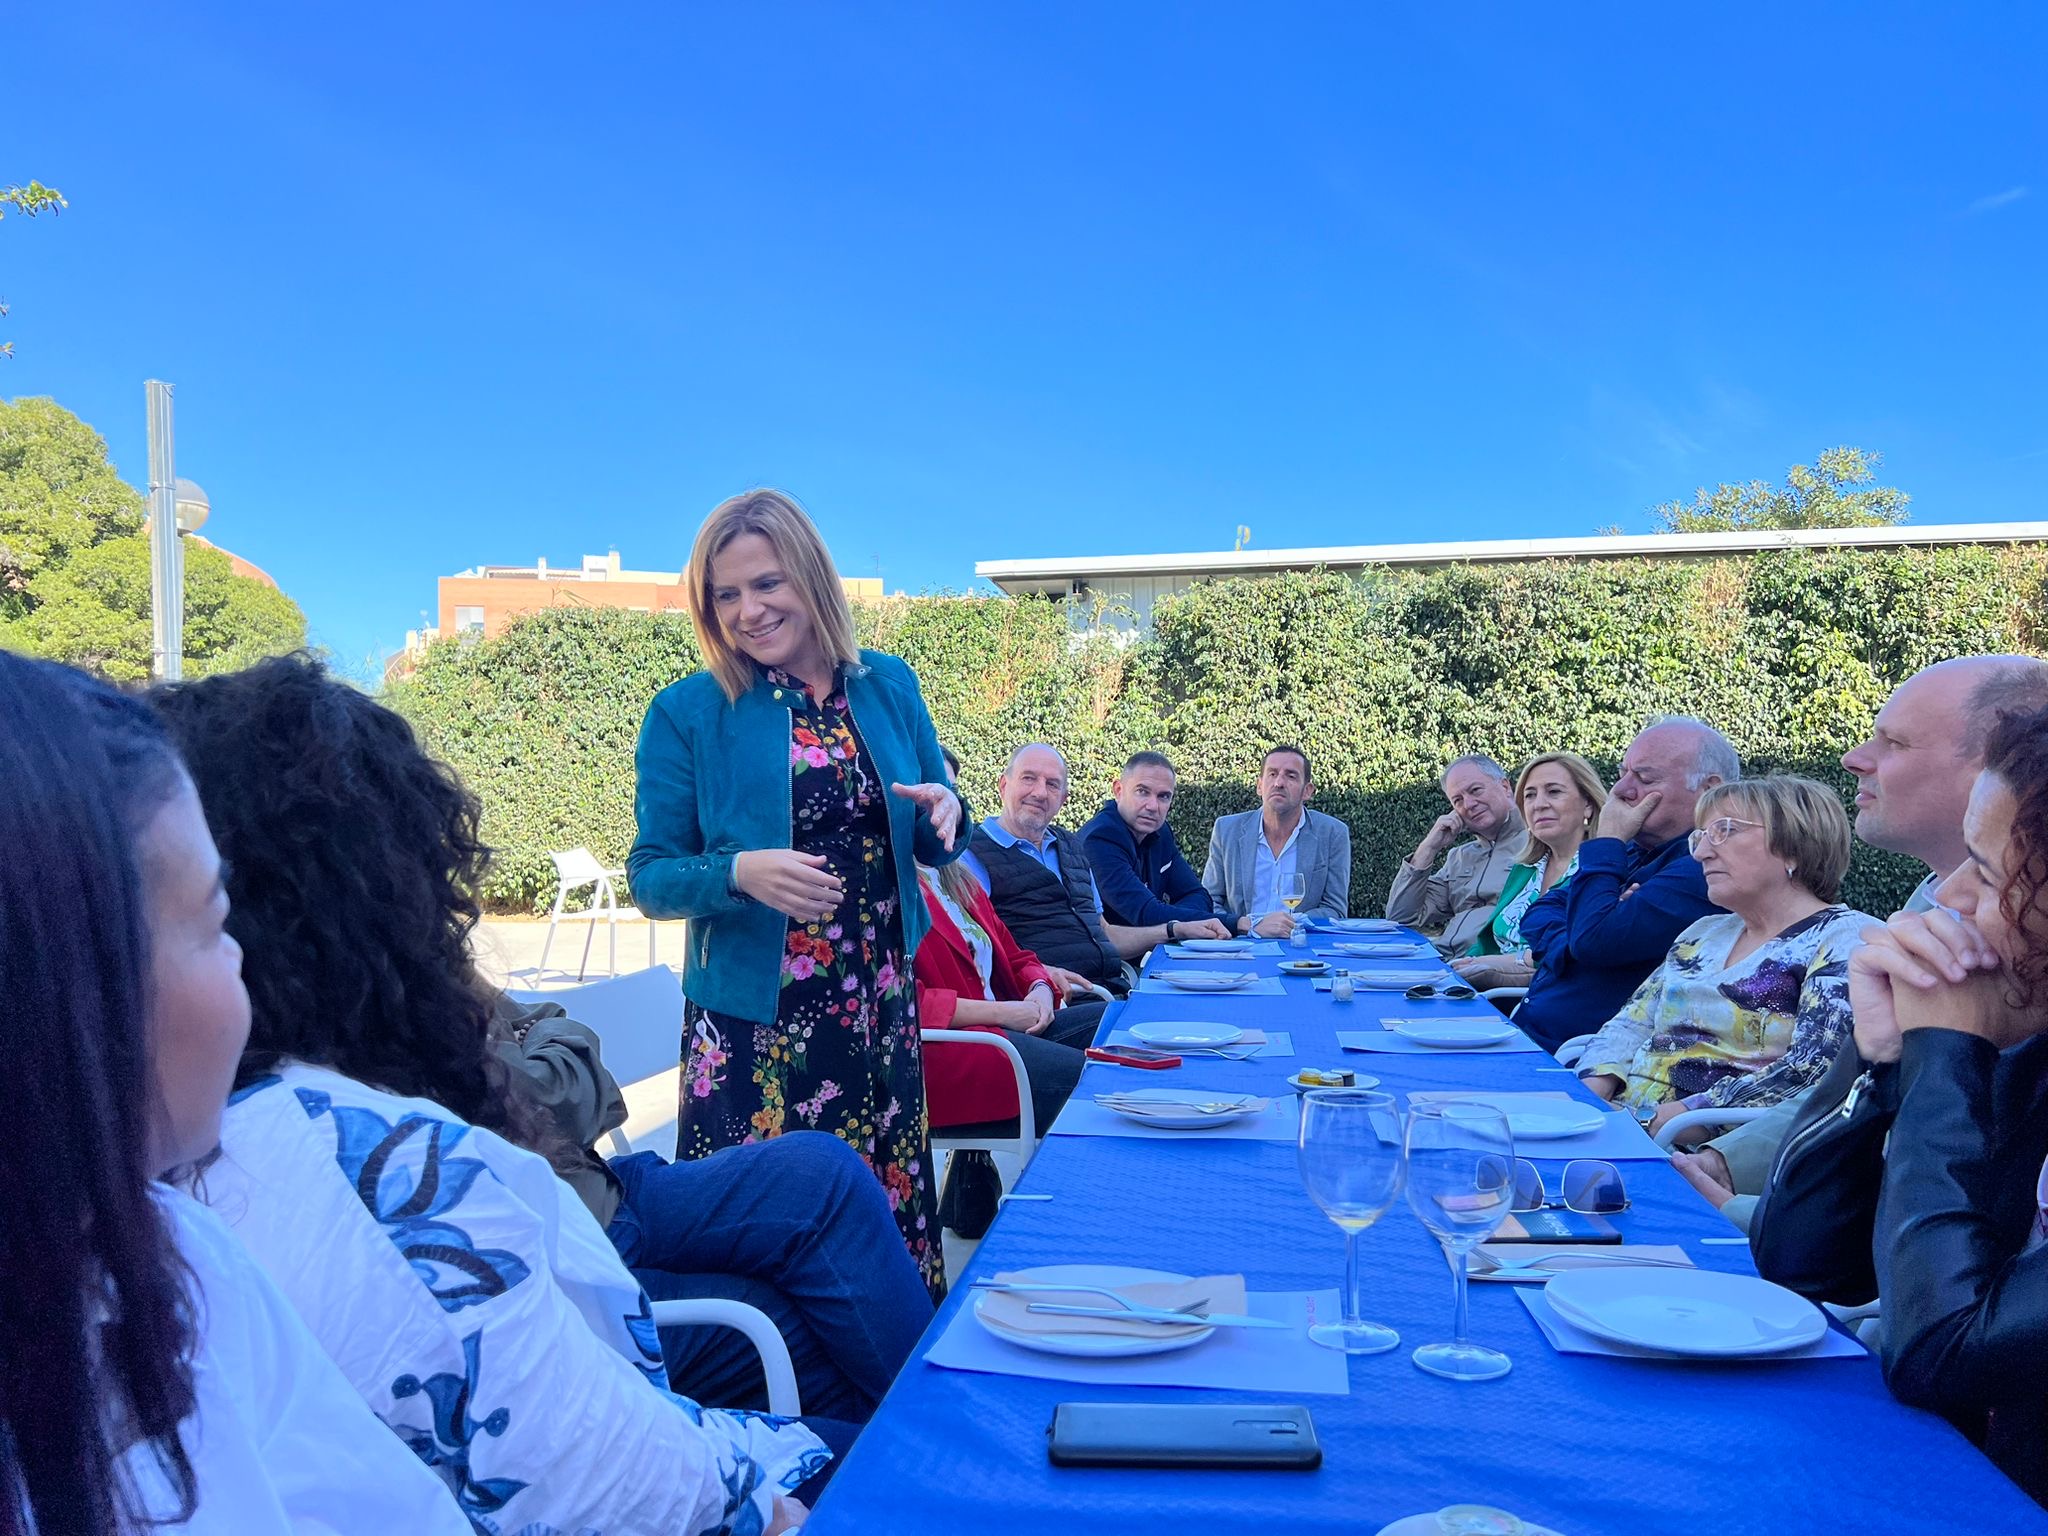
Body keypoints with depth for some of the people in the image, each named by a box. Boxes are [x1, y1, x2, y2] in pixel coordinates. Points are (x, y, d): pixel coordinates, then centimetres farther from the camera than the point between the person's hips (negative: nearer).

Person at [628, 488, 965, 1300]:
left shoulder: (889, 687, 5)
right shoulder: (687, 712, -4)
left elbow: (929, 848, 14)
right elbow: (650, 876, -2)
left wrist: (944, 815, -9)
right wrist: (740, 874, -22)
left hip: (883, 1015, 3)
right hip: (756, 1029, -3)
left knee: (891, 1217, 6)